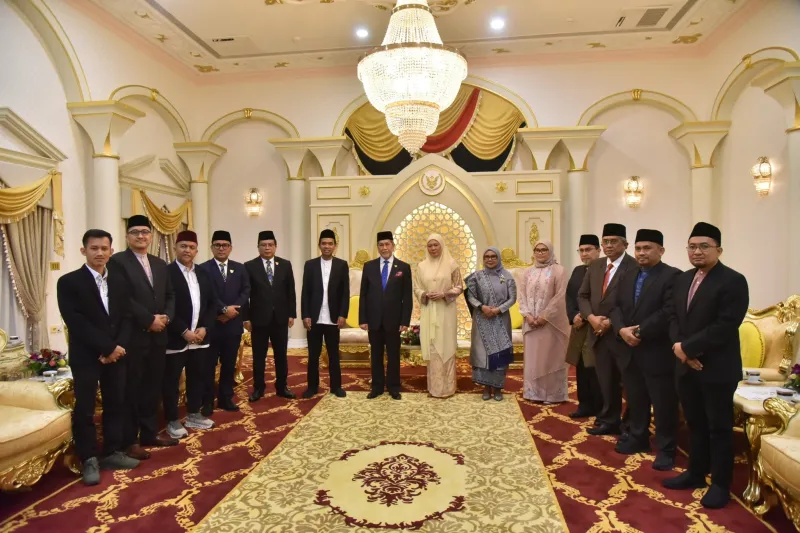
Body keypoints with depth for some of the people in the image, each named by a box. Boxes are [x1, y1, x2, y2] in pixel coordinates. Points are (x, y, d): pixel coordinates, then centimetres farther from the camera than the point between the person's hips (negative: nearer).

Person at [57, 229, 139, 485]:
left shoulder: (120, 280, 8)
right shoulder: (68, 282, -6)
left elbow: (127, 317, 5)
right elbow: (76, 323, -14)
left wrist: (118, 347, -9)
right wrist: (107, 347, -16)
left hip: (116, 353, 4)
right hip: (86, 356, -4)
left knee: (116, 404, 10)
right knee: (84, 409, 2)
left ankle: (112, 453, 22)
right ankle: (89, 460, 15)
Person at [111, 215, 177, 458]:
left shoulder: (160, 264, 15)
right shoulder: (118, 261, -7)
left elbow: (170, 295, 14)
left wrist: (166, 317, -5)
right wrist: (149, 320, -17)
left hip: (158, 336, 6)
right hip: (132, 337, -6)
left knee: (153, 387, 13)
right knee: (131, 390, 3)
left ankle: (150, 433, 26)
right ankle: (129, 441, 15)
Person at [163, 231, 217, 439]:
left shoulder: (203, 274, 10)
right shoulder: (166, 272, -10)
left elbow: (212, 303, 11)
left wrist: (204, 327, -3)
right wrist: (184, 331, -17)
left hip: (199, 337, 6)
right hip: (175, 339, -6)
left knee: (197, 378, 15)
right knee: (171, 381, 6)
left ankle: (193, 415, 30)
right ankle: (172, 421, 18)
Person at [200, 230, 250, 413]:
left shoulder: (240, 268, 10)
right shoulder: (203, 268, -3)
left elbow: (246, 292, 1)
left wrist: (233, 311, -12)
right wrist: (224, 309, -19)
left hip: (233, 324, 4)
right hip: (211, 324, -3)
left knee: (229, 364, 12)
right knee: (209, 365, 6)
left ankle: (226, 398, 24)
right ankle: (207, 401, 18)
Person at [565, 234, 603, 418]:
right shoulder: (577, 271, 15)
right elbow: (569, 296, 11)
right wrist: (574, 316, -5)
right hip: (579, 327, 7)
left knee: (595, 370, -2)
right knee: (581, 369, 11)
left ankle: (601, 409, 12)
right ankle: (585, 405, 22)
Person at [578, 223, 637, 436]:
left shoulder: (634, 267, -10)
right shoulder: (594, 266, 11)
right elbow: (582, 296, 11)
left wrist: (612, 322, -16)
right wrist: (591, 317, -6)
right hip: (599, 334, 6)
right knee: (606, 382, 13)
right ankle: (610, 421, 25)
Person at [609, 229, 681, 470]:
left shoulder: (673, 276, -9)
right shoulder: (628, 276, 13)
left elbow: (668, 313, -19)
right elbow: (616, 307, 9)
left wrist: (640, 331, -19)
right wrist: (621, 329, -10)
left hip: (658, 352, -6)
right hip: (630, 351, 7)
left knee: (663, 404, 5)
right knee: (635, 400, 18)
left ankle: (665, 449, 18)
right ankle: (638, 438, 33)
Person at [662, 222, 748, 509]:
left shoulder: (733, 281, -12)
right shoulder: (683, 279, 11)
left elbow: (725, 326, -20)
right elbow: (673, 316, 10)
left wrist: (687, 347, -18)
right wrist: (680, 348, -7)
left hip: (717, 368, -6)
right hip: (687, 366, 7)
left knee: (719, 427, 7)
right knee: (695, 424, 17)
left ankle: (720, 484, 21)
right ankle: (696, 473, 31)